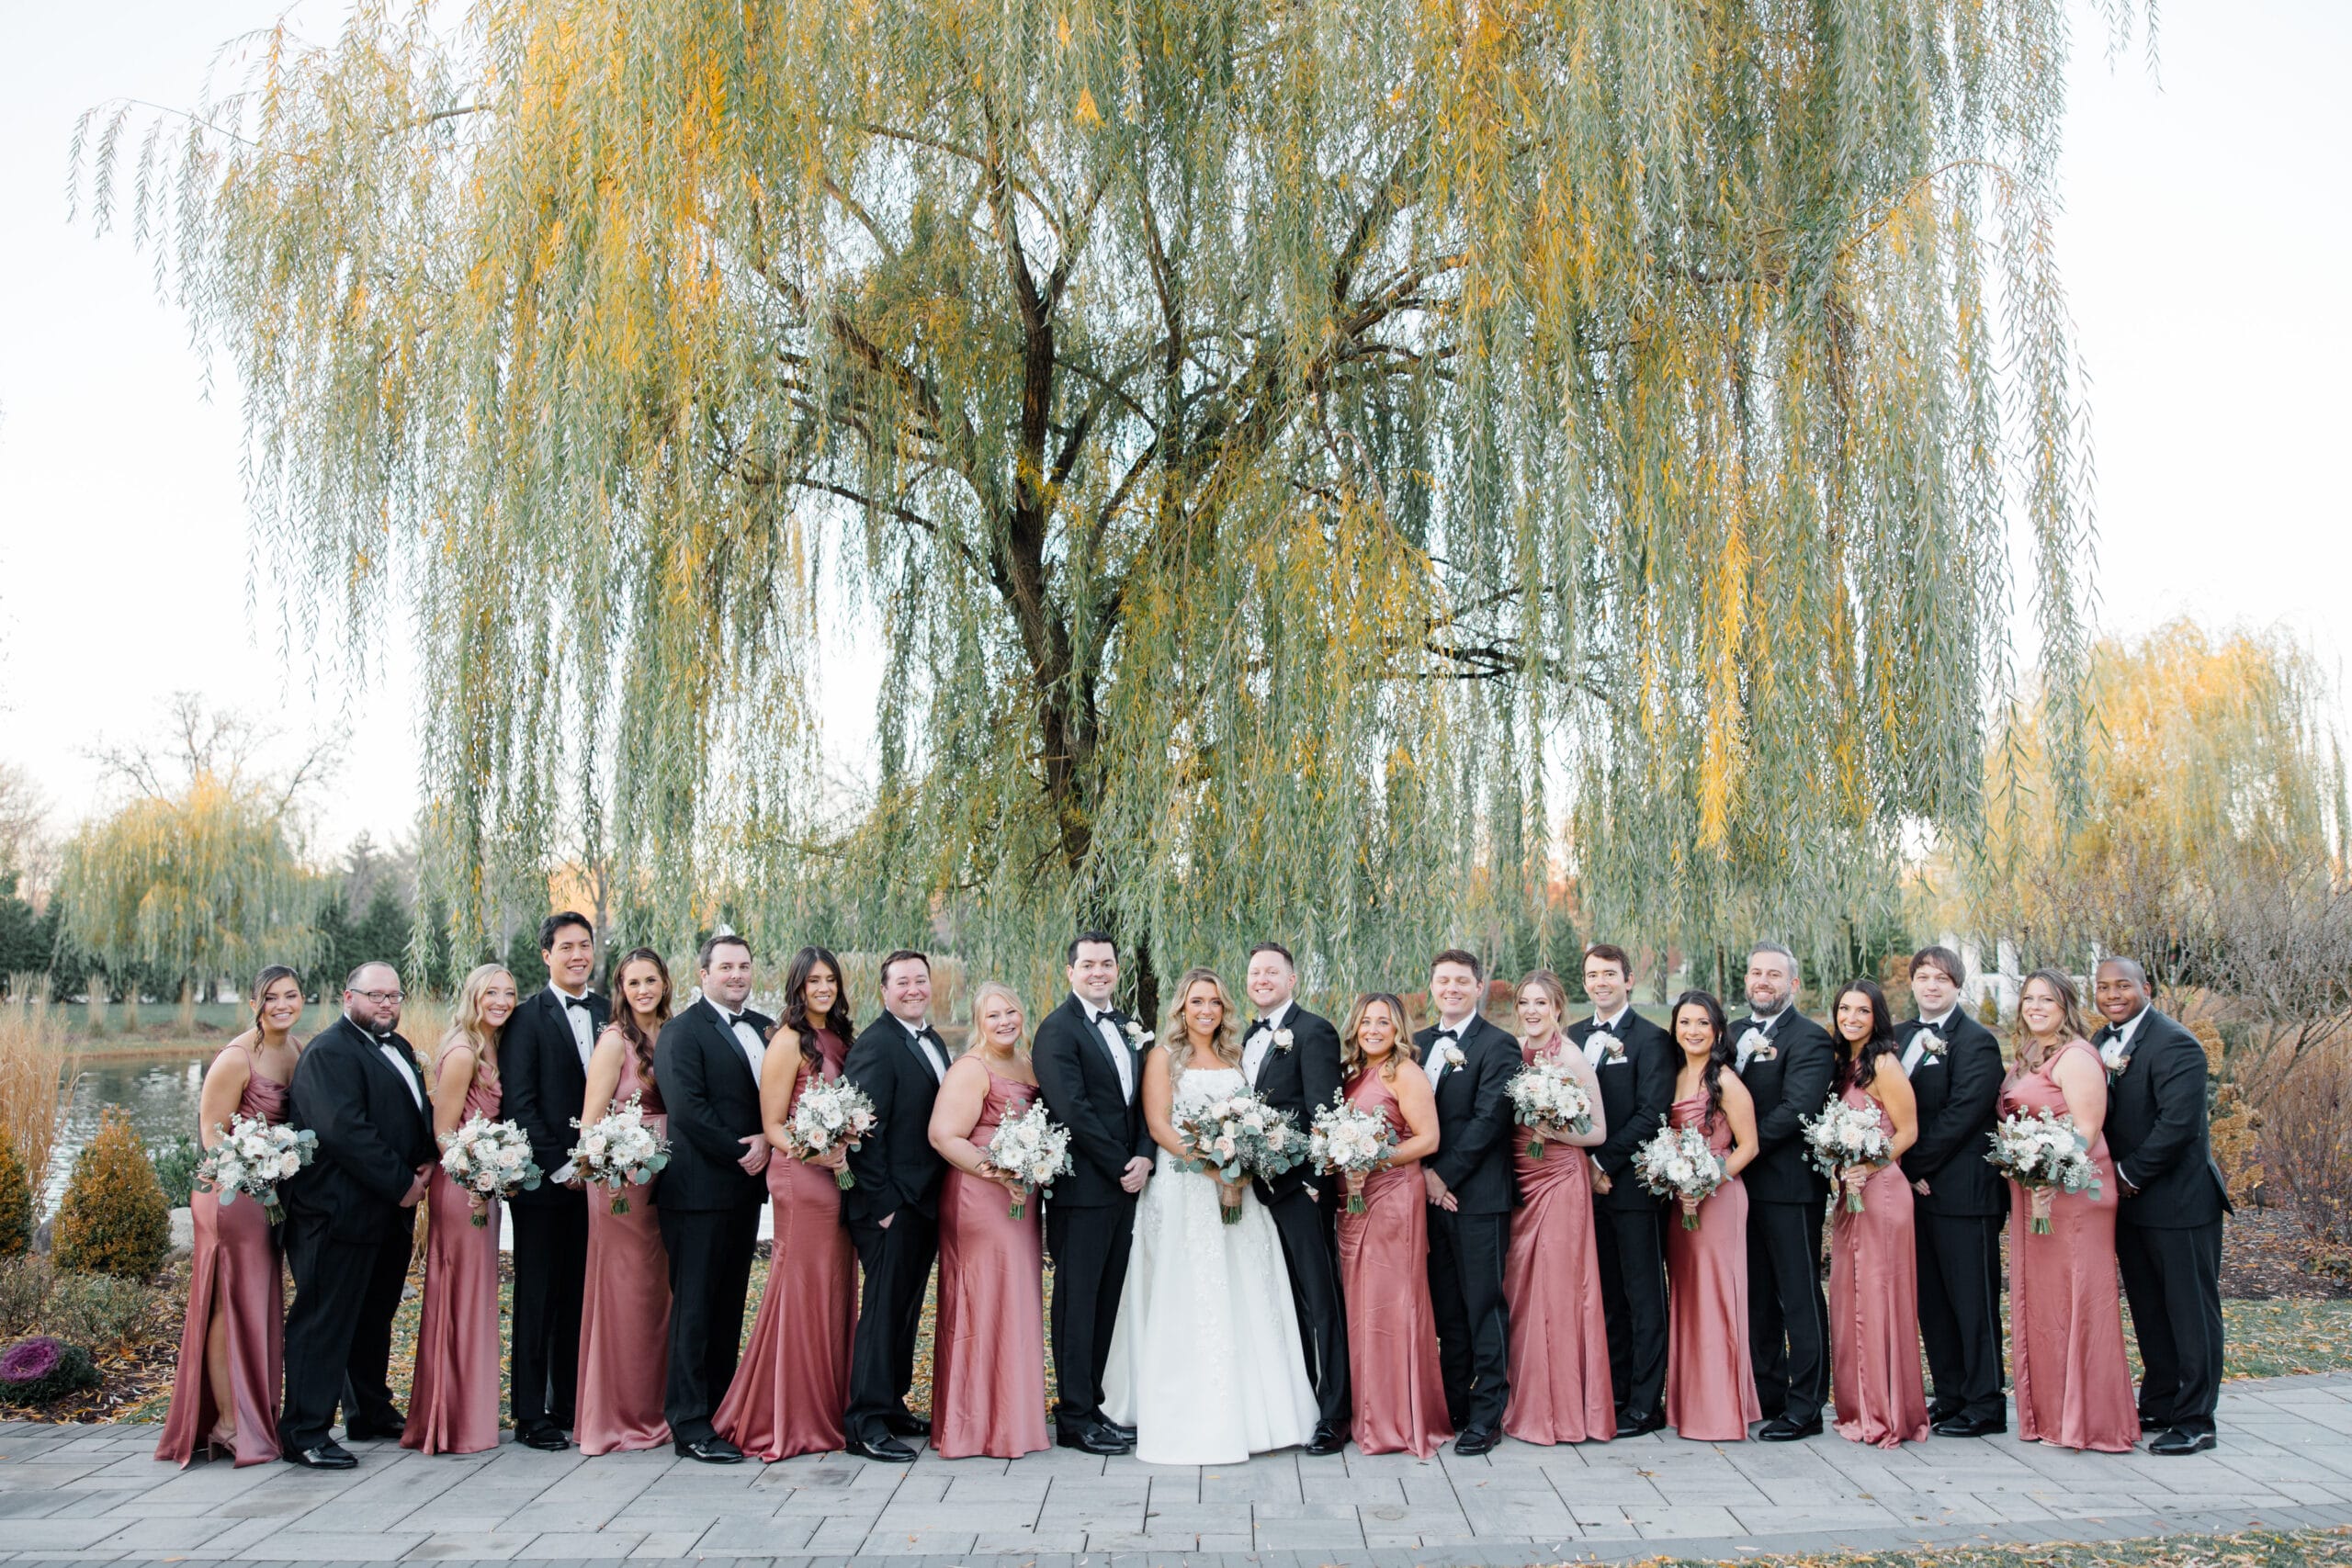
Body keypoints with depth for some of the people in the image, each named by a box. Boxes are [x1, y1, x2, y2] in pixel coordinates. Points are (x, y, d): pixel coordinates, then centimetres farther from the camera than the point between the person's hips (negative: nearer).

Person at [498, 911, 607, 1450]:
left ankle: (572, 1406, 18)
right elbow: (519, 1103, -8)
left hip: (593, 1178, 4)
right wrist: (561, 1166, -11)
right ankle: (531, 1417, 9)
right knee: (538, 1299, 2)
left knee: (581, 1298, 9)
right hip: (545, 1180, -4)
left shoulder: (608, 1013, 10)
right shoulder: (527, 1017, -4)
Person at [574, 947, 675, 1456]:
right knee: (626, 1293, 0)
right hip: (623, 1179, -7)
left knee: (657, 1293, 14)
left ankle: (651, 1410, 26)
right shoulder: (616, 1040, -10)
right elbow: (590, 1119, -13)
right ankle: (621, 1417, 12)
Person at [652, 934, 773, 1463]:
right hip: (700, 1187, -6)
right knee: (695, 1305, -2)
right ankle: (690, 1424, 3)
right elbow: (687, 1108, -15)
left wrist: (768, 1140, -7)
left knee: (729, 1304, 12)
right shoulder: (682, 1032, -7)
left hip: (745, 1186, 7)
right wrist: (738, 1154, -11)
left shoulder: (765, 1029, 14)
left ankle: (721, 1407, 19)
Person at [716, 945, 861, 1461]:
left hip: (836, 1176, 8)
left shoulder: (840, 1036, 12)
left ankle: (827, 1411, 21)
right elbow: (772, 1125, -10)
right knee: (802, 1290, -2)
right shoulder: (789, 1040, -9)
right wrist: (814, 1152, -24)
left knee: (834, 1291, 11)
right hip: (800, 1177, -7)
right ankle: (790, 1420, 9)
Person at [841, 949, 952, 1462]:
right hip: (892, 1204, -9)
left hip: (927, 1202, 9)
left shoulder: (933, 1042, 14)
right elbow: (864, 1131, -18)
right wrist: (882, 1202, -19)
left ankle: (892, 1405, 27)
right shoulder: (875, 1046, -14)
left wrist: (941, 1196, 13)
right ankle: (866, 1424, 2)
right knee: (884, 1309, -4)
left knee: (906, 1309, 16)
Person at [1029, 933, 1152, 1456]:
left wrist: (1143, 1157, -3)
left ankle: (1090, 1405, 20)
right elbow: (1073, 1110, -16)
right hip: (1082, 1187, -7)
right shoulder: (1058, 1029, -10)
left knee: (1106, 1301, 11)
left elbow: (1141, 1099, 14)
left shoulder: (1126, 1026, 15)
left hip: (1123, 1185, 7)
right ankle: (1074, 1419, 7)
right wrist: (1121, 1166, -12)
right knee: (1077, 1301, 0)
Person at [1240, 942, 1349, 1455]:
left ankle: (1332, 1416, 4)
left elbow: (1323, 1114, -14)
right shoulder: (1249, 1036, 16)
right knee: (1287, 1300, 14)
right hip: (1262, 1184, 8)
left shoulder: (1313, 1032, -8)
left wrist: (1313, 1176, -18)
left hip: (1300, 1184, -8)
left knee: (1320, 1301, -2)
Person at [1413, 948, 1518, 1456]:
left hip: (1478, 1196, -6)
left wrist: (1445, 1174, -13)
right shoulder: (1417, 1043, 14)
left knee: (1484, 1305, 0)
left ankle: (1487, 1415, 6)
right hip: (1431, 1194, 6)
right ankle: (1454, 1406, 20)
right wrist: (1425, 1173, -3)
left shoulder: (1498, 1046, -5)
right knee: (1446, 1306, 11)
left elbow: (1488, 1119, -13)